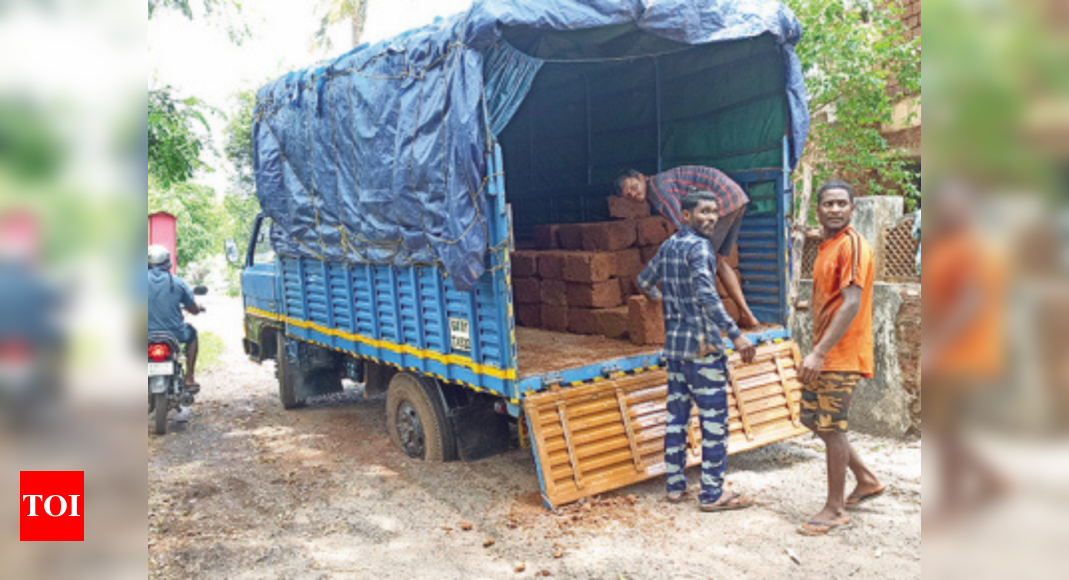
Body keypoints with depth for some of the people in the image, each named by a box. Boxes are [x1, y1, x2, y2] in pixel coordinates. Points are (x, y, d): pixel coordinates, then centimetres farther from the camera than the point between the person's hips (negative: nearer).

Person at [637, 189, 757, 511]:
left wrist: (660, 297, 45)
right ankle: (712, 494, 6)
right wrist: (736, 335, -29)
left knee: (676, 413, 13)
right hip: (702, 345, -8)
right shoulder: (698, 247, -14)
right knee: (714, 419, 0)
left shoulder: (668, 246, 11)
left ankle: (675, 485, 21)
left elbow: (644, 281, 24)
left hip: (674, 343, 8)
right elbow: (706, 296, -28)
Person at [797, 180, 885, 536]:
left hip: (842, 356, -9)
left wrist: (819, 353, -26)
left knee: (832, 428, -2)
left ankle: (835, 510, 11)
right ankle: (867, 480, 30)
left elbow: (851, 305, -23)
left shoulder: (853, 245, -14)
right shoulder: (827, 247, 15)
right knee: (812, 419, 15)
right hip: (823, 354, 10)